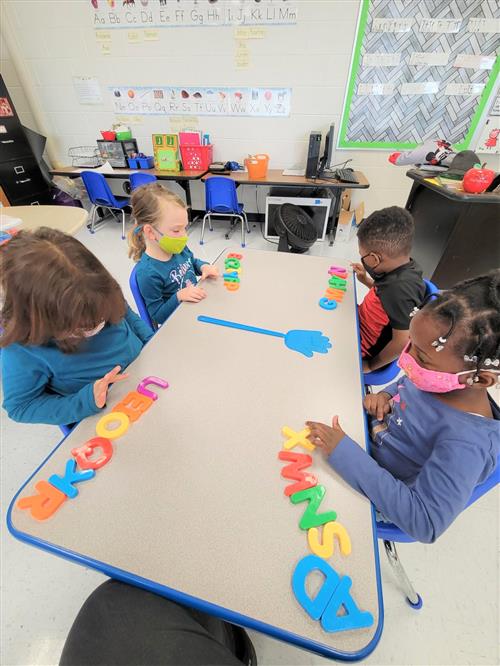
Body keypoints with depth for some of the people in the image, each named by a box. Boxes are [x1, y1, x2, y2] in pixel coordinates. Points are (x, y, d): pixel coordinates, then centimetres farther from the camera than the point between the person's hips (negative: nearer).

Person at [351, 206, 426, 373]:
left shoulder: (401, 289, -33)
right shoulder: (400, 270, -7)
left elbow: (402, 342, -28)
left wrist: (370, 366, -16)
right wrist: (366, 280, 8)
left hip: (364, 349, -8)